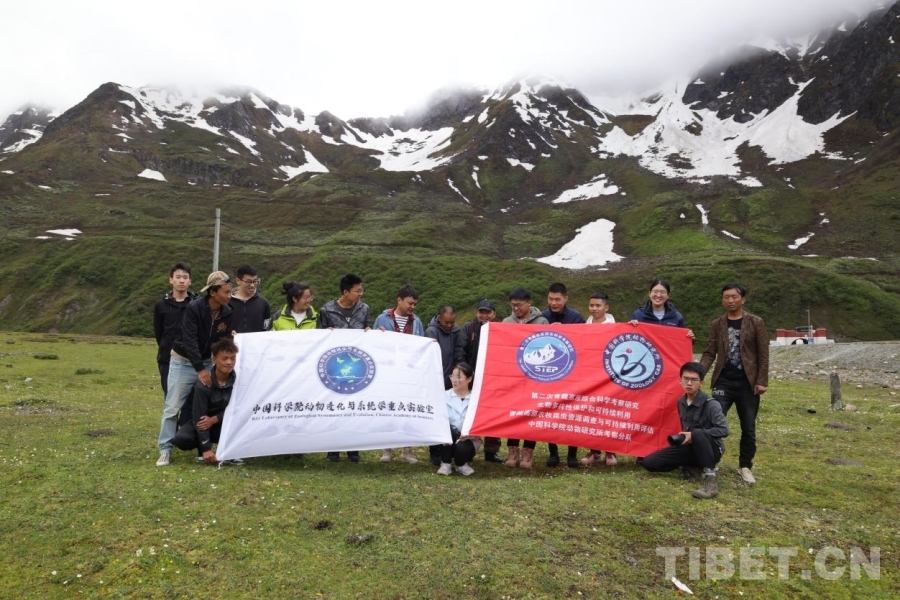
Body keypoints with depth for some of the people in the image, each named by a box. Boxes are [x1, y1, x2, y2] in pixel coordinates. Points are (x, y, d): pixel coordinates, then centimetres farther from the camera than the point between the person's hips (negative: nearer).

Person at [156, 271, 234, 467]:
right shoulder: (194, 308, -24)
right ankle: (165, 449, 6)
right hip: (183, 362, -5)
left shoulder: (227, 313, -8)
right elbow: (189, 340, -27)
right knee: (173, 406, -3)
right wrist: (200, 369, -28)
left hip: (208, 362, 5)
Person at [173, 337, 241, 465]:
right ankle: (203, 446, 4)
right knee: (181, 439, -29)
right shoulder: (203, 384, -23)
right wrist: (206, 449, -26)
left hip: (225, 423, 2)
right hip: (204, 423, -1)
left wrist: (214, 419, -22)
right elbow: (200, 417, -23)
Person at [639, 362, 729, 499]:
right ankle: (695, 465, 10)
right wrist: (683, 437, 1)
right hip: (690, 448, 7)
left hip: (711, 449, -7)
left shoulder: (711, 405, -18)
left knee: (698, 434, -41)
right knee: (649, 462, -5)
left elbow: (723, 430, -27)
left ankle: (710, 479, -30)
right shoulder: (681, 402, 2)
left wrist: (694, 435, -27)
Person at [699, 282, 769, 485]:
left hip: (747, 383, -1)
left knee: (748, 428, 7)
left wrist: (761, 381, -8)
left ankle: (745, 466, 22)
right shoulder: (717, 324, 6)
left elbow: (763, 354, -1)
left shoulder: (756, 323, 0)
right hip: (723, 382, 1)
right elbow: (710, 353, 4)